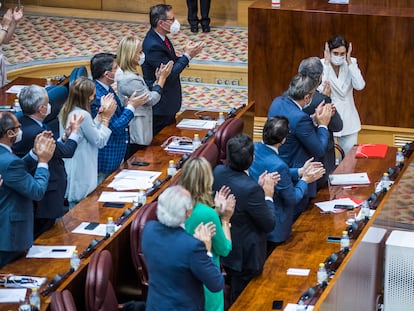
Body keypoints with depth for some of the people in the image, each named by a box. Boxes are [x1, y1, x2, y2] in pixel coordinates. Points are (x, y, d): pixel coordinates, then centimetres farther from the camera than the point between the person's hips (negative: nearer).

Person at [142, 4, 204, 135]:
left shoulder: (160, 38, 4)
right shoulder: (153, 46, -26)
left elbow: (172, 64, 13)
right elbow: (170, 74, -24)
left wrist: (187, 54, -4)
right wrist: (187, 55, -18)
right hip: (160, 106, -10)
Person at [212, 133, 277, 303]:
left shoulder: (218, 172, -12)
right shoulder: (250, 189, -35)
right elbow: (269, 225, -22)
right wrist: (268, 195, -12)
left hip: (222, 249, 8)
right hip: (244, 256, -8)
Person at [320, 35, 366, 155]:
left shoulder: (351, 63, -2)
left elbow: (359, 86, -16)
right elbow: (319, 89, -25)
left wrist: (349, 61, -15)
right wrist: (327, 63, -21)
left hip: (348, 119, 3)